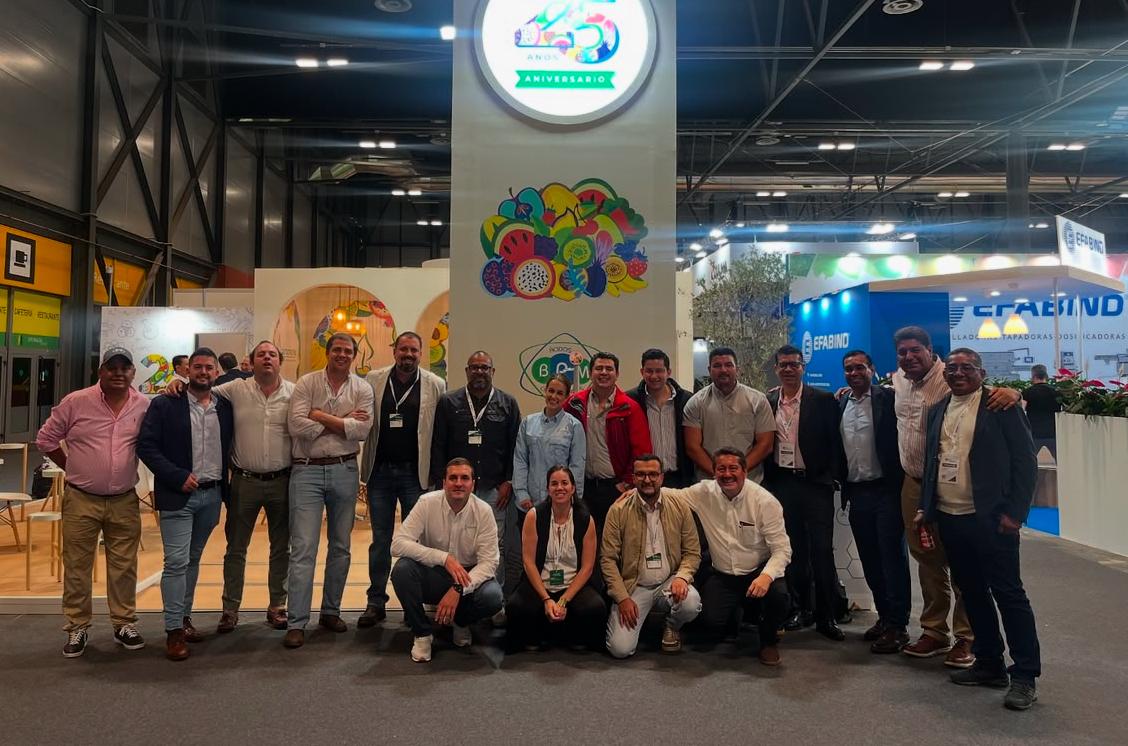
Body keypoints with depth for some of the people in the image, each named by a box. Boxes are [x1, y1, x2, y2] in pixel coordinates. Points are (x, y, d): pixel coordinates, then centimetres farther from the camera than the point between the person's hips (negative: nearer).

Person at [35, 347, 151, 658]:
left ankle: (124, 624, 23)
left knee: (124, 566, 10)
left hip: (125, 502, 1)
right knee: (77, 567, 8)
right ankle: (77, 628, 22)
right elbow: (46, 439, 4)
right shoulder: (76, 402, -6)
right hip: (81, 500, -1)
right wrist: (73, 468, 3)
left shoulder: (145, 406, -2)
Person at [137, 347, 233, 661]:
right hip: (178, 495, -4)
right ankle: (173, 629, 3)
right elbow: (146, 446, -8)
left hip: (212, 495, 4)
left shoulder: (225, 407, 7)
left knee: (193, 559, 15)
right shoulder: (164, 405, -4)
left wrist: (225, 487, 3)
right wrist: (178, 477, -15)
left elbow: (229, 448, 15)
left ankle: (184, 617, 27)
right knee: (176, 561, -5)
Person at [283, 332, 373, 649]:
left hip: (344, 471, 3)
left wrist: (320, 416, -11)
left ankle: (331, 611, 27)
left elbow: (362, 430, -11)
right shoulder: (306, 383, -1)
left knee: (341, 546, 12)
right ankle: (296, 623, 3)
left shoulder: (362, 388, 3)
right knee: (303, 549, -3)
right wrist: (342, 423, -11)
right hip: (307, 471, -3)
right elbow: (296, 426, -15)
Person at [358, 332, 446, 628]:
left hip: (416, 472, -1)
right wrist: (366, 462, -5)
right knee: (380, 539, 10)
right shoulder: (373, 380, 4)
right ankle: (376, 602, 19)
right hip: (380, 470, 2)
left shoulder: (436, 385, -1)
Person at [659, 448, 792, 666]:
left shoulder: (765, 501, -15)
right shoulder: (704, 493, -7)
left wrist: (766, 575, -33)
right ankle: (737, 610, 22)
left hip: (758, 572, -2)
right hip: (721, 575, 2)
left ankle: (769, 641, 4)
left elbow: (782, 549, -14)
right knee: (712, 623, -19)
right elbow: (673, 495, 3)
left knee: (778, 596, -33)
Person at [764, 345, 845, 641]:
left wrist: (829, 477, -7)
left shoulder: (823, 400, -1)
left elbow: (835, 442, -1)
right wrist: (768, 480, 4)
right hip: (782, 483, 3)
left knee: (822, 550, -2)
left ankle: (827, 616, 8)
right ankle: (801, 608, 23)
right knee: (793, 550, 10)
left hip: (815, 483, -3)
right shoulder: (767, 402, 6)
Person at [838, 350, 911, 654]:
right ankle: (884, 616, 25)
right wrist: (843, 484, 10)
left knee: (893, 557, 1)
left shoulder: (887, 398, -6)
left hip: (885, 489, -6)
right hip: (856, 492, 6)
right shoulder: (840, 406, 11)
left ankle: (898, 625, 8)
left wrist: (898, 482, -14)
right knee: (869, 558, 12)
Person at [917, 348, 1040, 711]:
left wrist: (1014, 512, -12)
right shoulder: (938, 410, 12)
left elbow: (1026, 460, -7)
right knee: (972, 592, 14)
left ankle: (1025, 676, 9)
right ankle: (989, 665, 27)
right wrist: (926, 508, 12)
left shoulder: (1001, 405, -5)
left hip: (989, 518, -6)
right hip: (949, 519, 6)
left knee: (1008, 594, 0)